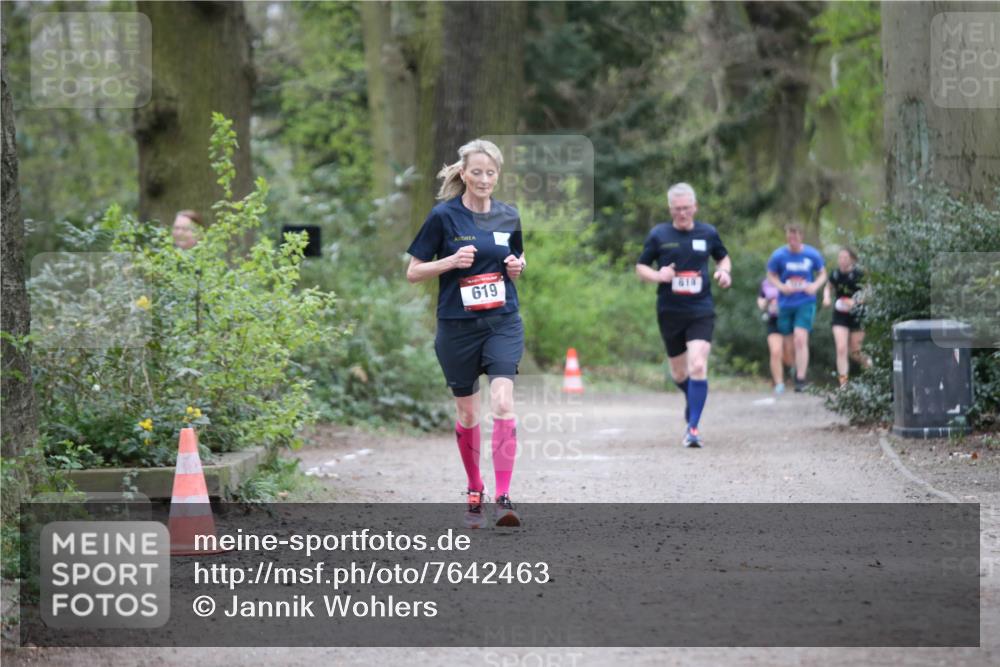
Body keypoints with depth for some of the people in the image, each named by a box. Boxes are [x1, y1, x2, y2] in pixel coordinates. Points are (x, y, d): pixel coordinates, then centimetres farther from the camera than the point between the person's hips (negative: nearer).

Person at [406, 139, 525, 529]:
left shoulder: (509, 217, 4)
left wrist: (517, 267, -3)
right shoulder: (443, 216, -6)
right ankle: (475, 492, 28)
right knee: (467, 414, 9)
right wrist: (451, 261, -18)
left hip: (503, 323, 1)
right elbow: (413, 272, -3)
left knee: (502, 402, -16)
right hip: (457, 327, -1)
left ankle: (503, 497, -18)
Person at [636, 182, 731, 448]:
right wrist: (657, 275, -15)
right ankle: (692, 399, 47)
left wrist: (724, 271, -1)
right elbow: (641, 267, 6)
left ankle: (692, 427, -13)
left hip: (701, 311, -1)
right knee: (679, 373, 13)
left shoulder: (708, 233, 3)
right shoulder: (658, 234, 0)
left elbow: (723, 257, 21)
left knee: (698, 367, -19)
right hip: (669, 313, 1)